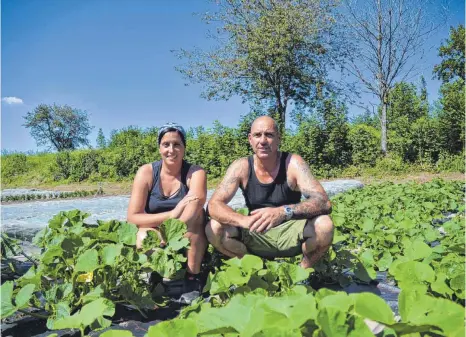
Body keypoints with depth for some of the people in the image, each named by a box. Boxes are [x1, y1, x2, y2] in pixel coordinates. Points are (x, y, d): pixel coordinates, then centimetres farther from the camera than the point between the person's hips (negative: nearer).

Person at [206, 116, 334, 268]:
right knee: (214, 229, -21)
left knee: (324, 225, -30)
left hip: (290, 233, -1)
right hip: (256, 235, 2)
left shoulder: (293, 163, -16)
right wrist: (246, 220, -39)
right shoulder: (241, 167, -11)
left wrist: (283, 212, -46)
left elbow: (323, 202, -26)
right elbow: (213, 205, -18)